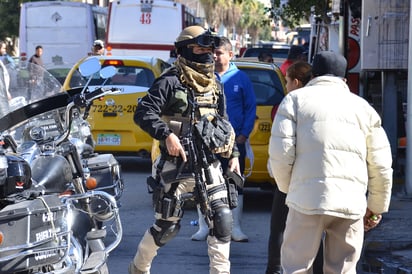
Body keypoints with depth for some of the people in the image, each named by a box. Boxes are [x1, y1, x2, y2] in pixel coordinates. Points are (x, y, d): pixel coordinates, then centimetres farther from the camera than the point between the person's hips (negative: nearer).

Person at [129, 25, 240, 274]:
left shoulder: (215, 84, 13)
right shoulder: (171, 82, -9)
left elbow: (224, 122, 22)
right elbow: (143, 113, -15)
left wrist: (233, 153, 15)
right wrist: (167, 135, -27)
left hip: (209, 165, 5)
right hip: (176, 167, -5)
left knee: (222, 220, -6)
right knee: (167, 226, 4)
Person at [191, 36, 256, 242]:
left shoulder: (240, 78, 1)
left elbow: (251, 108, 4)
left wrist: (244, 134, -5)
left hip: (234, 140, 0)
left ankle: (235, 228, 11)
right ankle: (204, 227, 12)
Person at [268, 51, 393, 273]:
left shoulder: (296, 99, 9)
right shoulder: (362, 106, 16)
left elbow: (280, 153, -2)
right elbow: (381, 165, 13)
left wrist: (287, 188, 15)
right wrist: (377, 207, 24)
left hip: (307, 199, -3)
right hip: (352, 204, 3)